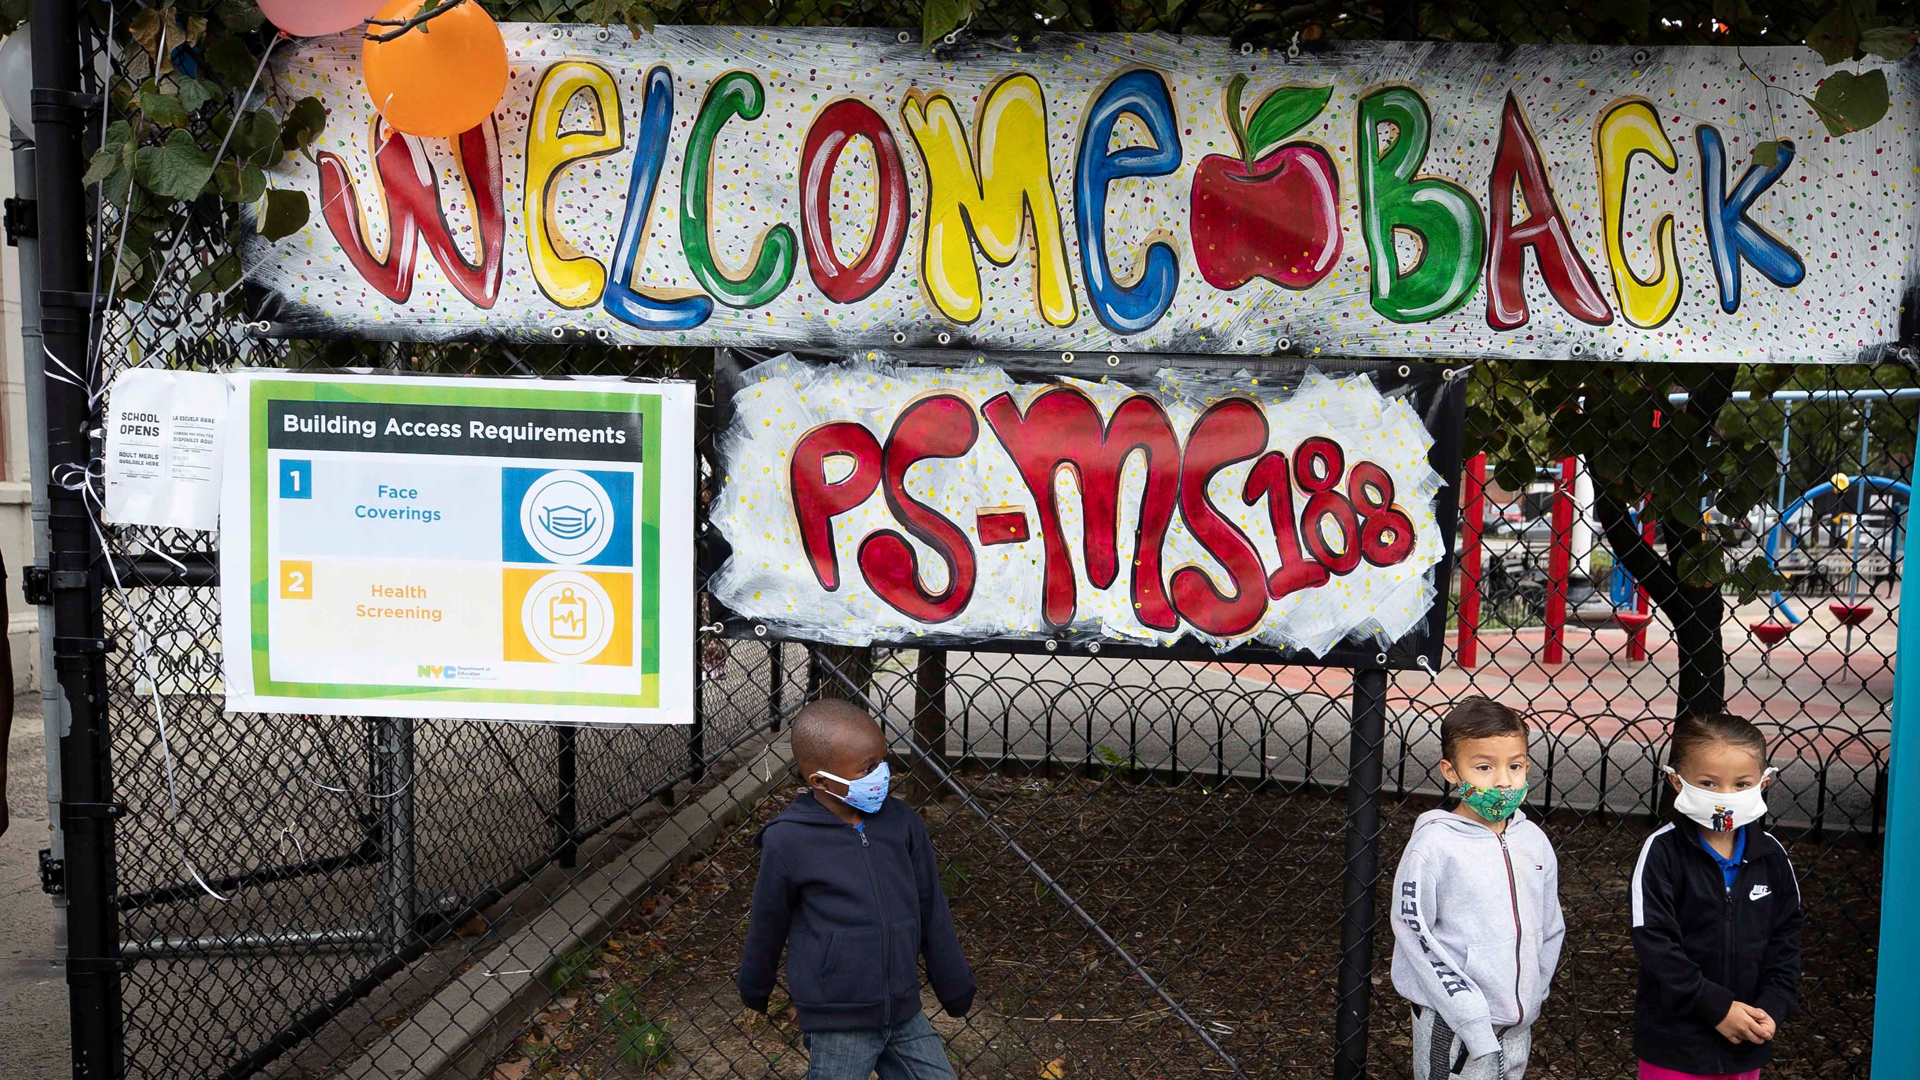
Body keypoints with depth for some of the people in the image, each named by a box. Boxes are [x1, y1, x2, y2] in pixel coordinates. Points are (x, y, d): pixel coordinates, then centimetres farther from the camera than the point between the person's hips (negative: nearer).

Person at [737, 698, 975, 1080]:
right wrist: (755, 995, 13)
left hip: (905, 1013, 4)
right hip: (837, 1024, -4)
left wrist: (957, 991, 12)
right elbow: (767, 927, -1)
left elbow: (932, 911, 5)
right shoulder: (787, 842, -15)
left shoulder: (901, 822, -3)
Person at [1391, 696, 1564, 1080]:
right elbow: (1414, 932, -13)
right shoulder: (1433, 845, -12)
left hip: (1518, 1026, 5)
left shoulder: (1534, 841, 5)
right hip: (1453, 1026, -5)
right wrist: (1472, 1018, -15)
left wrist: (1531, 998, 7)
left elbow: (1550, 928, 14)